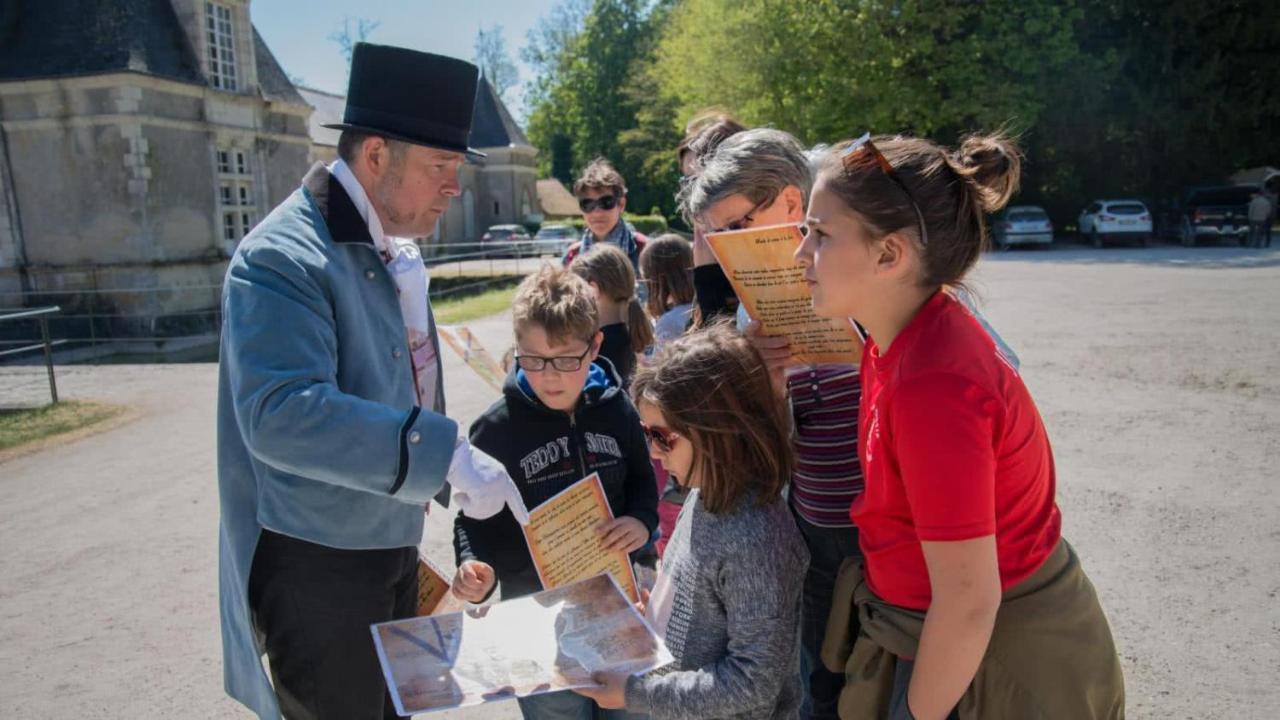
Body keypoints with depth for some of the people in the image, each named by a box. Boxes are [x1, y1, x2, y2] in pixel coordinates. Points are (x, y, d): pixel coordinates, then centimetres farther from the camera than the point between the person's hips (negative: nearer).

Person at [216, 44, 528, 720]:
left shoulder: (396, 249, 8)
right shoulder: (282, 257, -22)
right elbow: (280, 413, -35)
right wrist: (445, 453, -37)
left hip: (391, 544, 9)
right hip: (317, 563, -9)